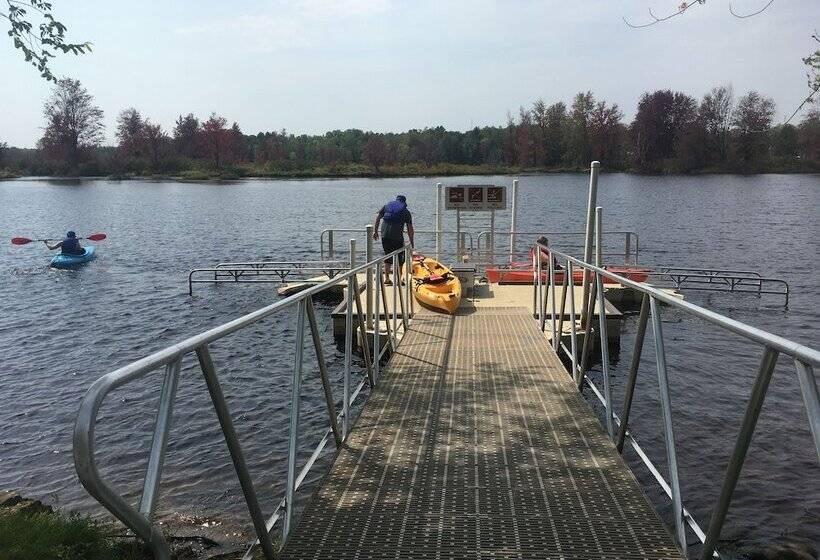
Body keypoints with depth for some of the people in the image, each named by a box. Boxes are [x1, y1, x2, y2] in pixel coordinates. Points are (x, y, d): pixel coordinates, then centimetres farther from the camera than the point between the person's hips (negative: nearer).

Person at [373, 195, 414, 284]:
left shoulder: (386, 206, 17)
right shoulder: (406, 212, 10)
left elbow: (377, 218, 9)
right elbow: (410, 229, 7)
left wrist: (375, 231, 13)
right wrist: (412, 242, 13)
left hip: (384, 236, 3)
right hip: (397, 237, -3)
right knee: (399, 257, 9)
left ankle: (387, 278, 15)